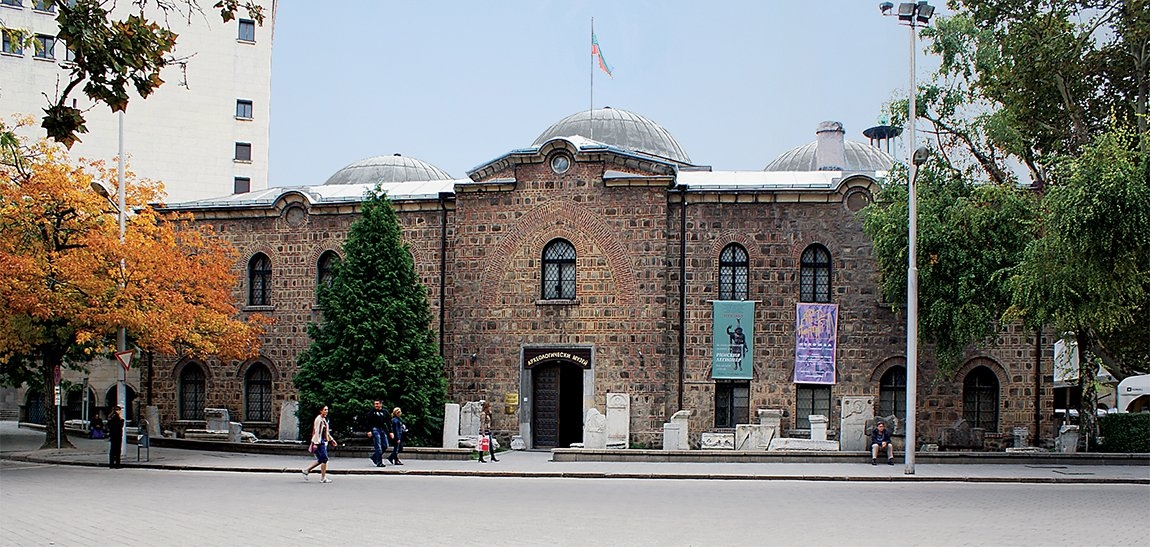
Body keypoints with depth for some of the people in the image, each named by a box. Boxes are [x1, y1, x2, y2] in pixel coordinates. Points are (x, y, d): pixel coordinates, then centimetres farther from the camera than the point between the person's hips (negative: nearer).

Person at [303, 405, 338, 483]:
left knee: (321, 460, 12)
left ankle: (306, 470, 20)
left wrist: (331, 440, 24)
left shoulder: (324, 419, 16)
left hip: (324, 442, 10)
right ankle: (323, 478, 0)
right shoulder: (319, 419, -14)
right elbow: (316, 432, -18)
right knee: (324, 459, -6)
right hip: (319, 442, -10)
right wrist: (315, 443, -22)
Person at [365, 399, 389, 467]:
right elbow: (368, 422, -4)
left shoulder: (384, 412, 12)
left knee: (385, 446, 4)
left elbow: (388, 423, 15)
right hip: (375, 429, -6)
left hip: (383, 430, 6)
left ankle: (374, 457, 21)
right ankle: (379, 463, -7)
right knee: (378, 447, -9)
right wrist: (369, 431, -15)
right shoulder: (371, 412, 0)